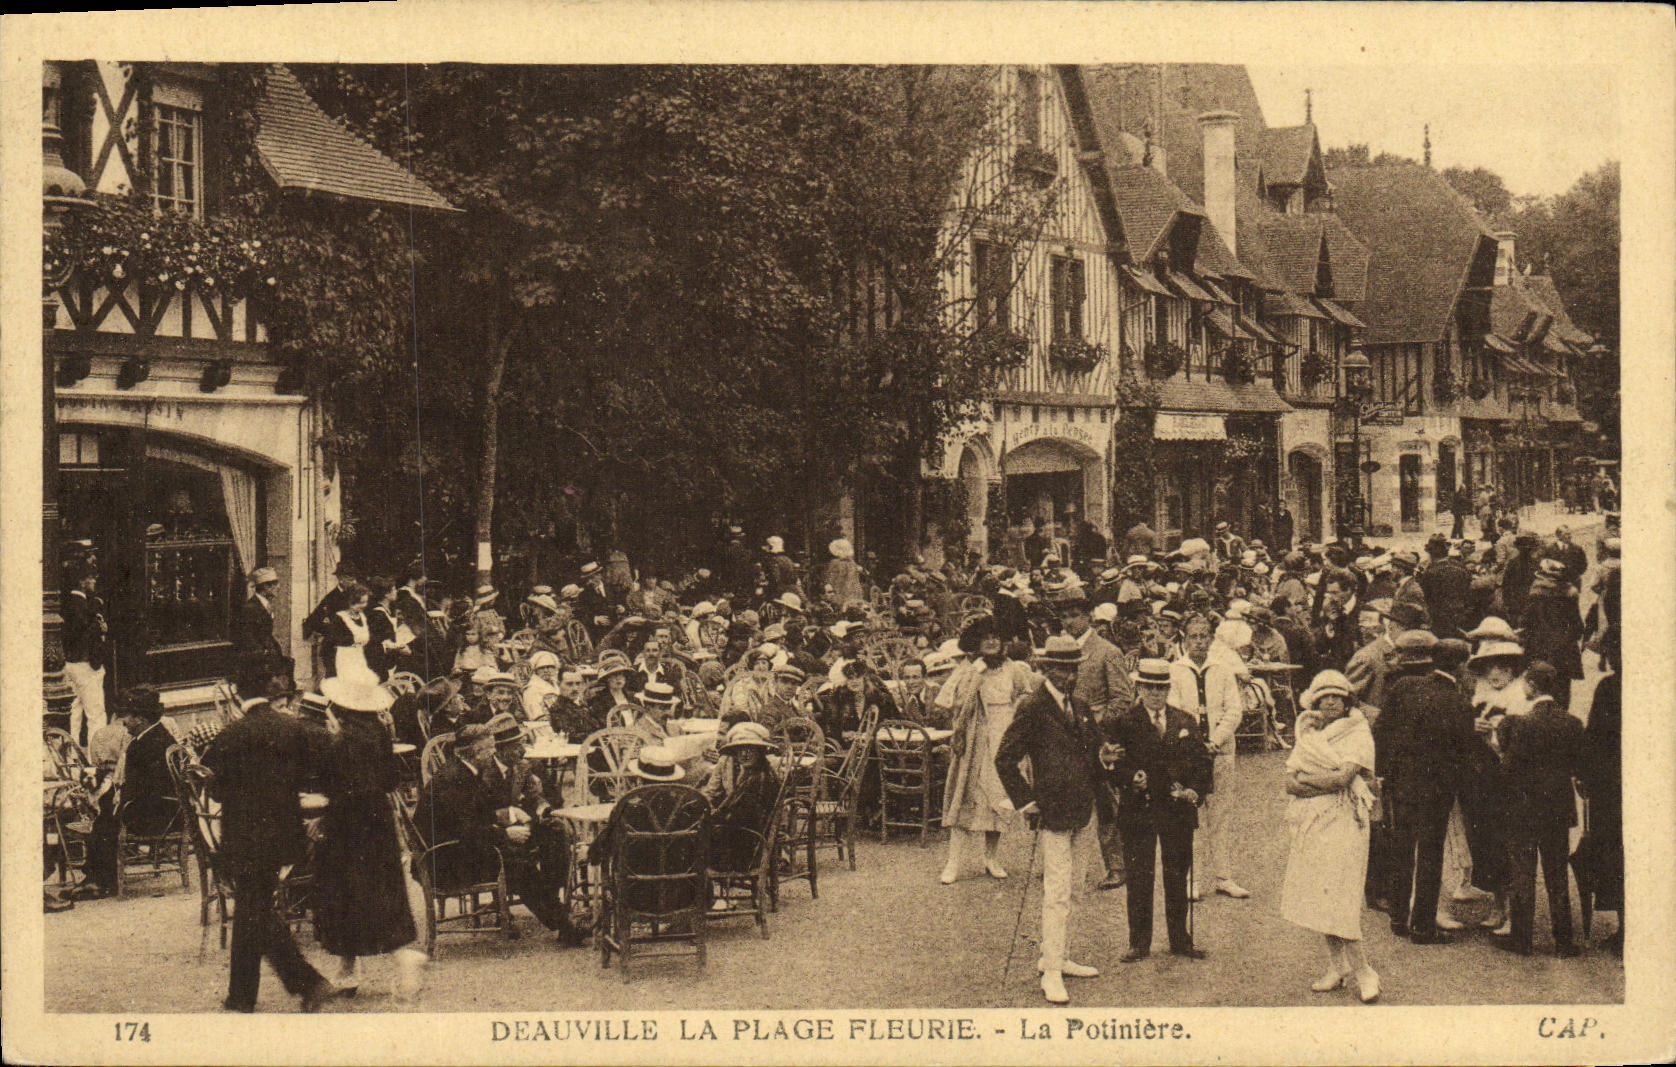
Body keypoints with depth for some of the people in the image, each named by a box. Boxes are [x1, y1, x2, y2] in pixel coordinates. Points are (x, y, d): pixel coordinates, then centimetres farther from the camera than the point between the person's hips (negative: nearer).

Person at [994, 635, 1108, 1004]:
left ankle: (1057, 958, 28)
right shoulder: (1033, 708, -11)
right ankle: (1052, 975, -5)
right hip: (1053, 813, -8)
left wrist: (1099, 793, 15)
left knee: (1072, 890, 16)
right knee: (1057, 894, -9)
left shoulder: (1080, 708, 13)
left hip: (1083, 813, 8)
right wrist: (1025, 800, -13)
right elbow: (1005, 758, -12)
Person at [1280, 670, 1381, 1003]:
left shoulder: (1357, 734, -2)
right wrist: (1328, 781, -11)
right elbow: (1291, 784, 5)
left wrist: (1307, 779, -2)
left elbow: (1344, 778, -14)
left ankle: (1363, 971, -5)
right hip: (1310, 825, 6)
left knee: (1335, 897, -12)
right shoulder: (1307, 734, 14)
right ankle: (1336, 967, 14)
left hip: (1343, 823, -6)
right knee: (1320, 899, 6)